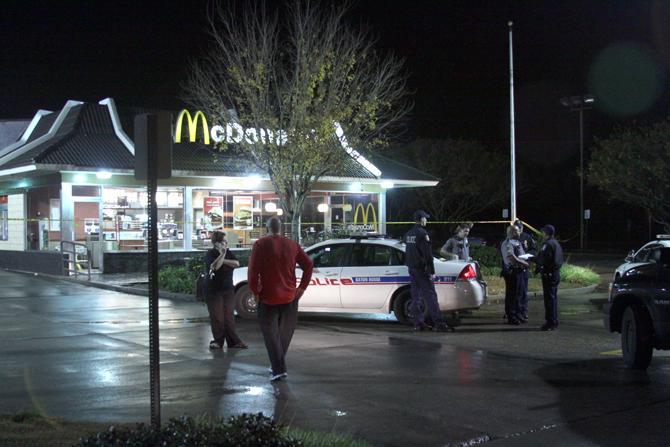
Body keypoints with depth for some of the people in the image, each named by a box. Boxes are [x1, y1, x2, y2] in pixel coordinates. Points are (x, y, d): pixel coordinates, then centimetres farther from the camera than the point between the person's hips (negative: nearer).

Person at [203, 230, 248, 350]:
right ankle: (218, 341, 7)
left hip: (228, 289, 4)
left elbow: (236, 263, -6)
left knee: (229, 317, 1)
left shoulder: (228, 252, 9)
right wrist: (222, 254, -30)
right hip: (214, 290, -4)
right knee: (217, 317, -5)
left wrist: (223, 261, -12)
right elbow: (214, 266, -25)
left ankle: (233, 342, 1)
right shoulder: (210, 254, -7)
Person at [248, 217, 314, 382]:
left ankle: (279, 369, -7)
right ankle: (277, 364, 25)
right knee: (285, 332, 17)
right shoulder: (292, 245, 4)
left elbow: (253, 271, -12)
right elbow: (308, 264, 3)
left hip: (268, 297, -3)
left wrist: (255, 291, -3)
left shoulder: (260, 245, -7)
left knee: (271, 333, 2)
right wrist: (302, 287, 6)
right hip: (290, 297, 3)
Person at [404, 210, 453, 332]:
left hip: (411, 268, 8)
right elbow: (428, 254, -16)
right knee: (430, 295, -11)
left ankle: (418, 323, 11)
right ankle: (439, 323, -15)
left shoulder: (408, 234, 13)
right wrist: (432, 271, -14)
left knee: (416, 296, 10)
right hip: (421, 269, -8)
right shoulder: (422, 233, -13)